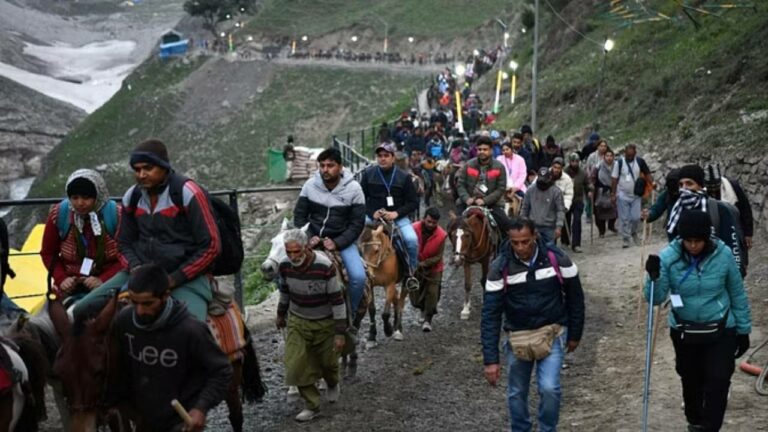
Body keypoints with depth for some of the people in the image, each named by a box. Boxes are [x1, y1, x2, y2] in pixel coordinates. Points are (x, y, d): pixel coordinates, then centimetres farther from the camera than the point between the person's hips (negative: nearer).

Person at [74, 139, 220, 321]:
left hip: (186, 278, -6)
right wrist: (136, 269, -4)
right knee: (82, 310, -7)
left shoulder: (188, 193, -9)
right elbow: (124, 243, 18)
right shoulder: (132, 197, 8)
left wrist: (173, 279, -13)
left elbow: (211, 246, -10)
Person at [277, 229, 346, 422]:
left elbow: (337, 300, -21)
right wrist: (281, 314, 19)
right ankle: (311, 405, 14)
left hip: (325, 323, -3)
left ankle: (332, 385, 49)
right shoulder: (285, 265, -15)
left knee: (328, 362, 14)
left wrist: (340, 333, -19)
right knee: (296, 365, -3)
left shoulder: (324, 266, -29)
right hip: (298, 321, 3)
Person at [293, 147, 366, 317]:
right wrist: (308, 237, -14)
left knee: (358, 277, -22)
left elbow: (357, 223, -8)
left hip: (342, 240, -2)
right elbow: (299, 215, 3)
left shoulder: (353, 188, -10)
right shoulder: (311, 185, -5)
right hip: (313, 238, 2)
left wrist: (337, 243, -19)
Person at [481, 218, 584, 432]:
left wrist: (574, 334, 5)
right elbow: (491, 315, -15)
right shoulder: (500, 268, -16)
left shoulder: (556, 259, -15)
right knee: (516, 393, 9)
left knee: (549, 388, -13)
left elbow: (575, 297, -1)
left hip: (552, 333, -1)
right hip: (518, 337, 1)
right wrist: (491, 359, -18)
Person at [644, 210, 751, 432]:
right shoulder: (669, 256, -15)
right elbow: (655, 298, -15)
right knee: (691, 381, 17)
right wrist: (654, 276, -34)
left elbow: (737, 294, -2)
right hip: (684, 332, 2)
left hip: (720, 331, -1)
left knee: (717, 382, -10)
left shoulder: (723, 255, -15)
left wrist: (743, 329, 3)